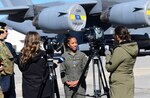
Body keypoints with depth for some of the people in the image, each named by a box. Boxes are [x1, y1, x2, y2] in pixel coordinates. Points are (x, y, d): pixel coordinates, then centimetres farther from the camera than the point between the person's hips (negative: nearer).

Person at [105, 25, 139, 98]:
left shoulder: (119, 50, -20)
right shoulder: (133, 48, 6)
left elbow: (109, 67, -12)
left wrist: (108, 55, 3)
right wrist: (112, 53, 12)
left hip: (119, 85, -9)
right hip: (129, 83, 9)